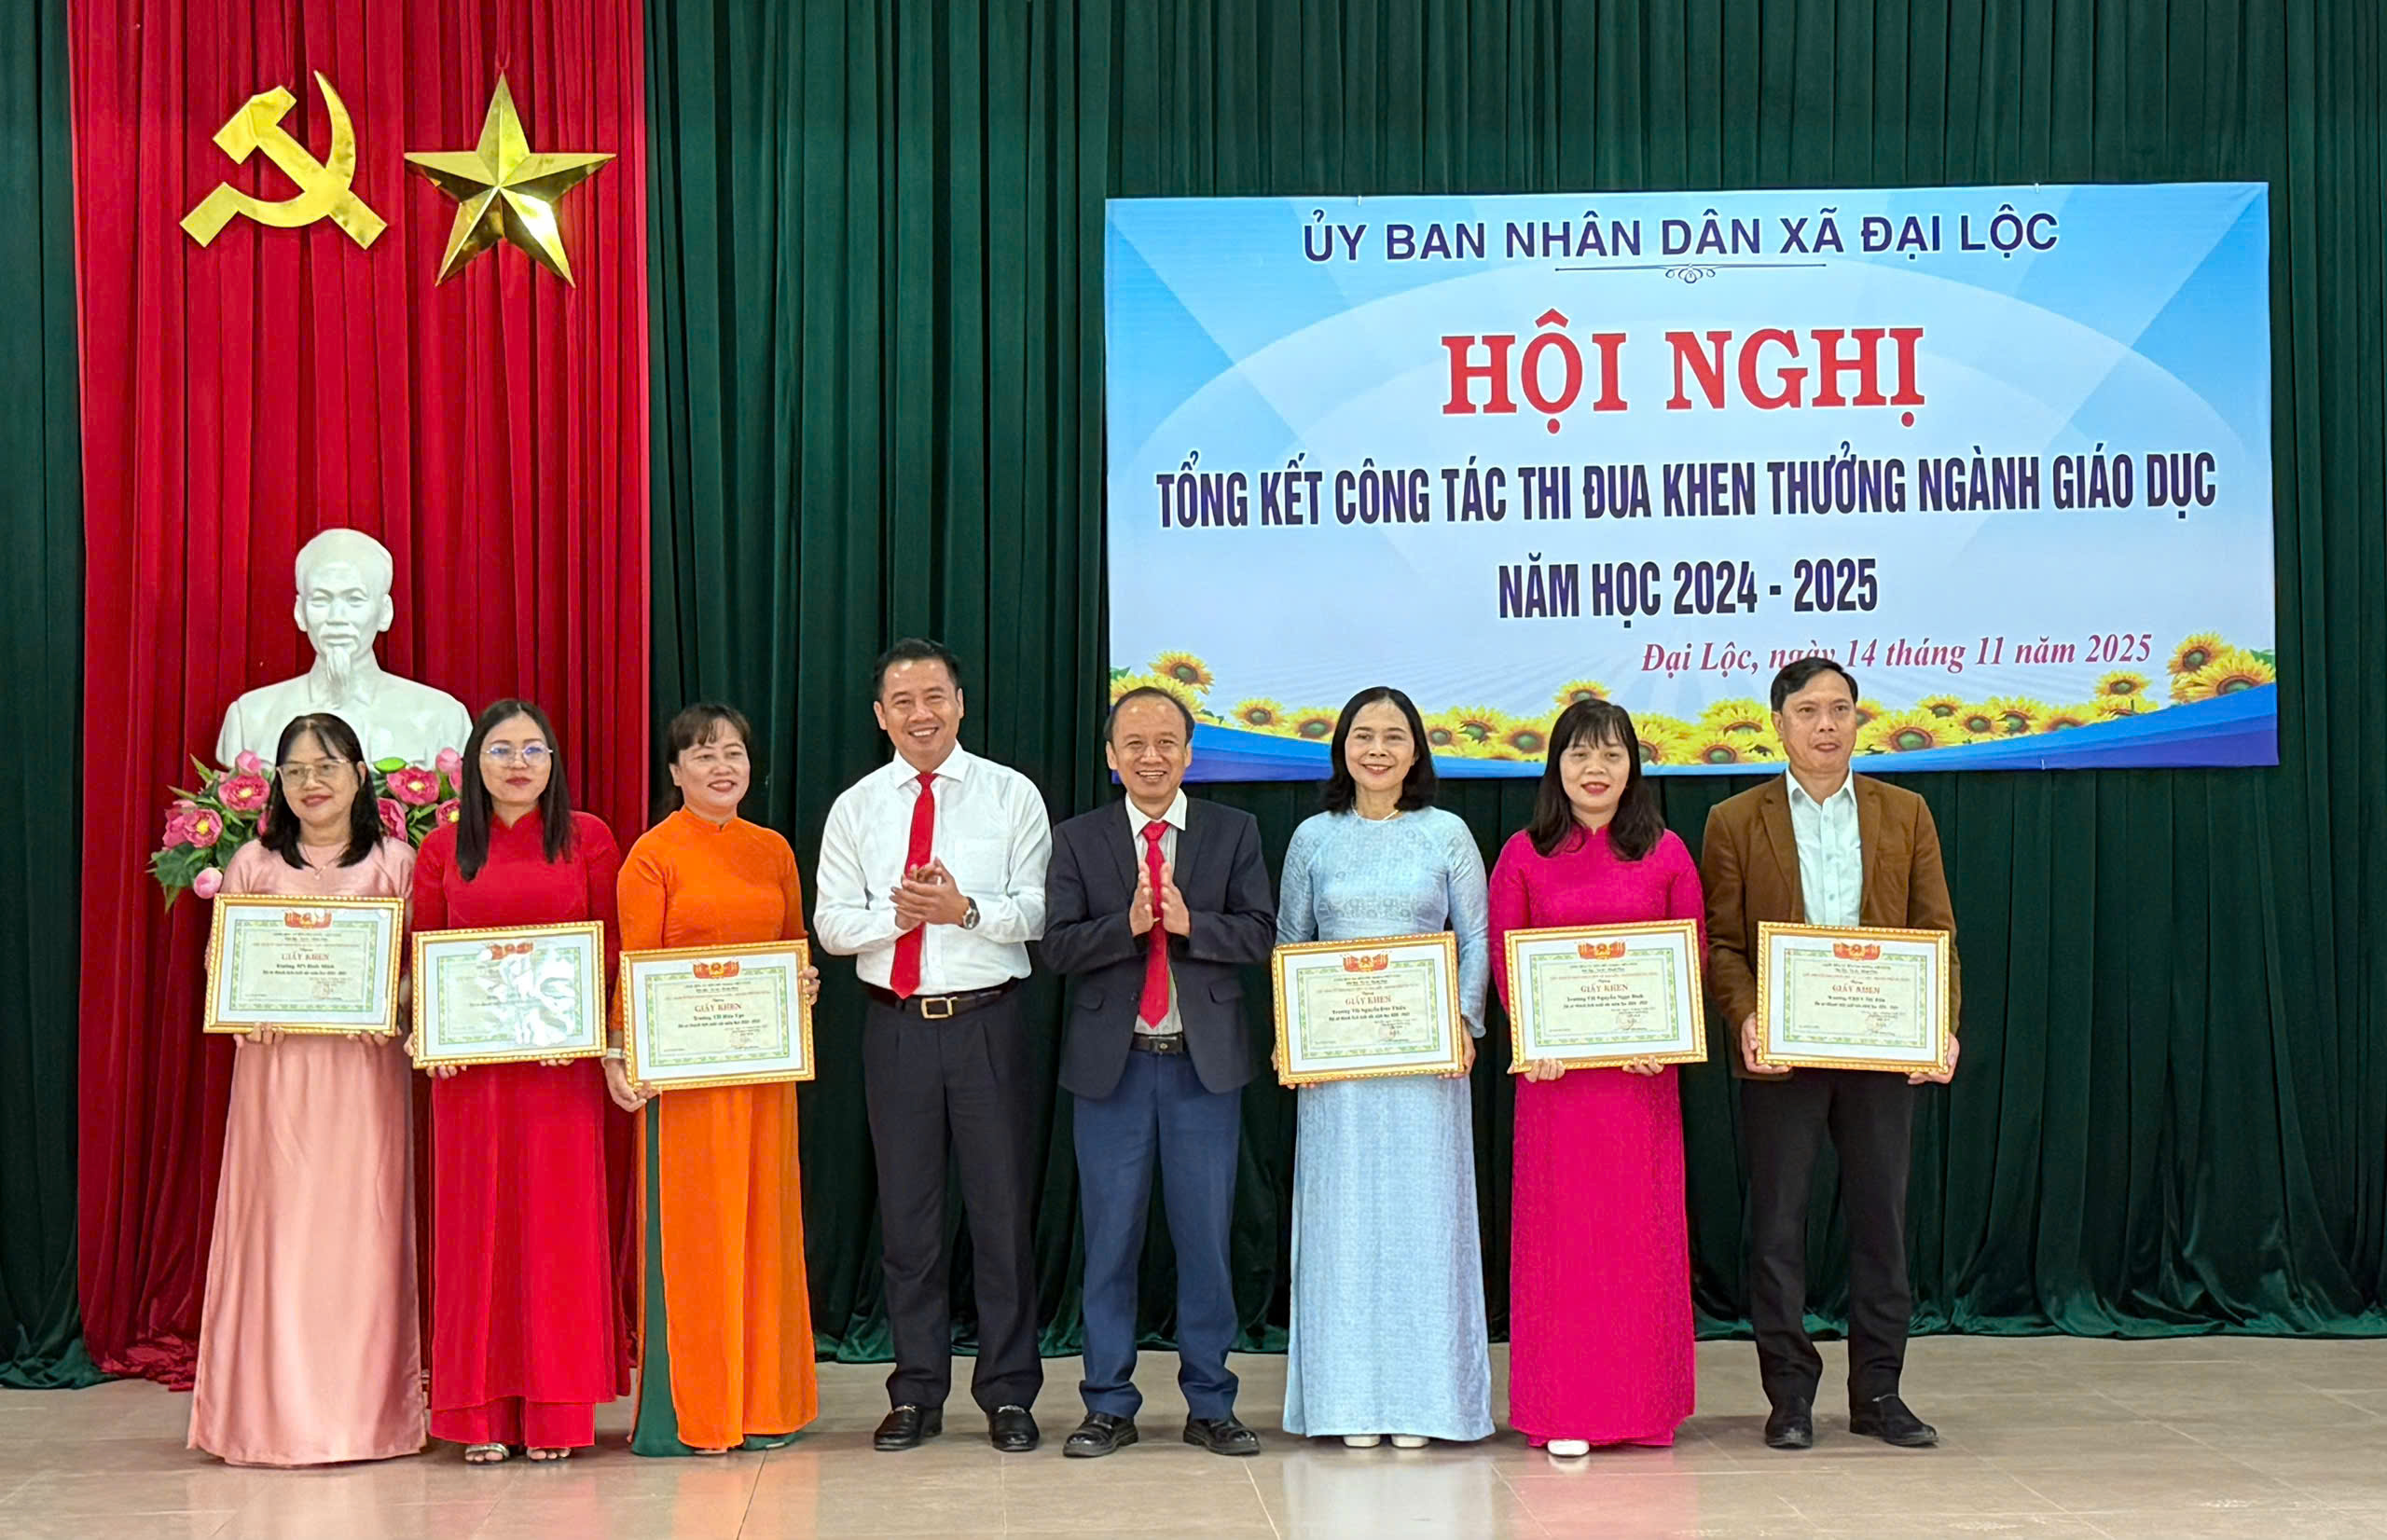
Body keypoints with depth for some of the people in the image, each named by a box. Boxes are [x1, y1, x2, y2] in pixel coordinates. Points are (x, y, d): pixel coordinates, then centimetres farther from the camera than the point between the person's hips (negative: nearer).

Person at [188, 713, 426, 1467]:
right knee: (280, 1226, -1)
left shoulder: (396, 863, 6)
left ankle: (365, 1410, 7)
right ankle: (276, 1413, 6)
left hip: (365, 1066, -1)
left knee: (362, 1228, -1)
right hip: (276, 1064, 1)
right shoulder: (253, 864, 10)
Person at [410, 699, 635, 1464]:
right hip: (469, 1058, 1)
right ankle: (483, 1414, 10)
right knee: (477, 1220, 3)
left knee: (558, 1216, 0)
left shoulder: (587, 838, 5)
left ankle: (555, 1410, 8)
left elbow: (610, 944, 2)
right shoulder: (443, 847, 9)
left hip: (563, 1056, -1)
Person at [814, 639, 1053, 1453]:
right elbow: (831, 923, 2)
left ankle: (1008, 1393, 13)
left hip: (989, 1021, -2)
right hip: (897, 1025, 2)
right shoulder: (855, 808, 7)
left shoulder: (1011, 794, 2)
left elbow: (1038, 911, -5)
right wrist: (898, 914, -16)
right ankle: (917, 1393, 20)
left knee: (1003, 1208, 2)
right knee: (907, 1213, 9)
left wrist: (967, 910, -22)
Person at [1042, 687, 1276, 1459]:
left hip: (1206, 1062, 0)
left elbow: (1260, 934, -3)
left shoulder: (1234, 832, 6)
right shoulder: (1078, 840, 5)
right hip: (1112, 1062, 0)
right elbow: (1058, 945, -3)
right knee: (1110, 1240, 5)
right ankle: (1110, 1404, 15)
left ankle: (1210, 1404, 15)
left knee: (1206, 1236, 5)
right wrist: (1129, 924, -18)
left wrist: (1189, 923, -18)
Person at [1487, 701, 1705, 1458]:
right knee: (1558, 1229, 0)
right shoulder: (1524, 855, 5)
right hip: (1553, 1068, -1)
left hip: (1641, 1066, 1)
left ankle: (1640, 1401, 14)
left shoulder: (1665, 853, 6)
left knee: (1642, 1228, 3)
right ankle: (1563, 1411, 5)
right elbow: (1501, 955, 2)